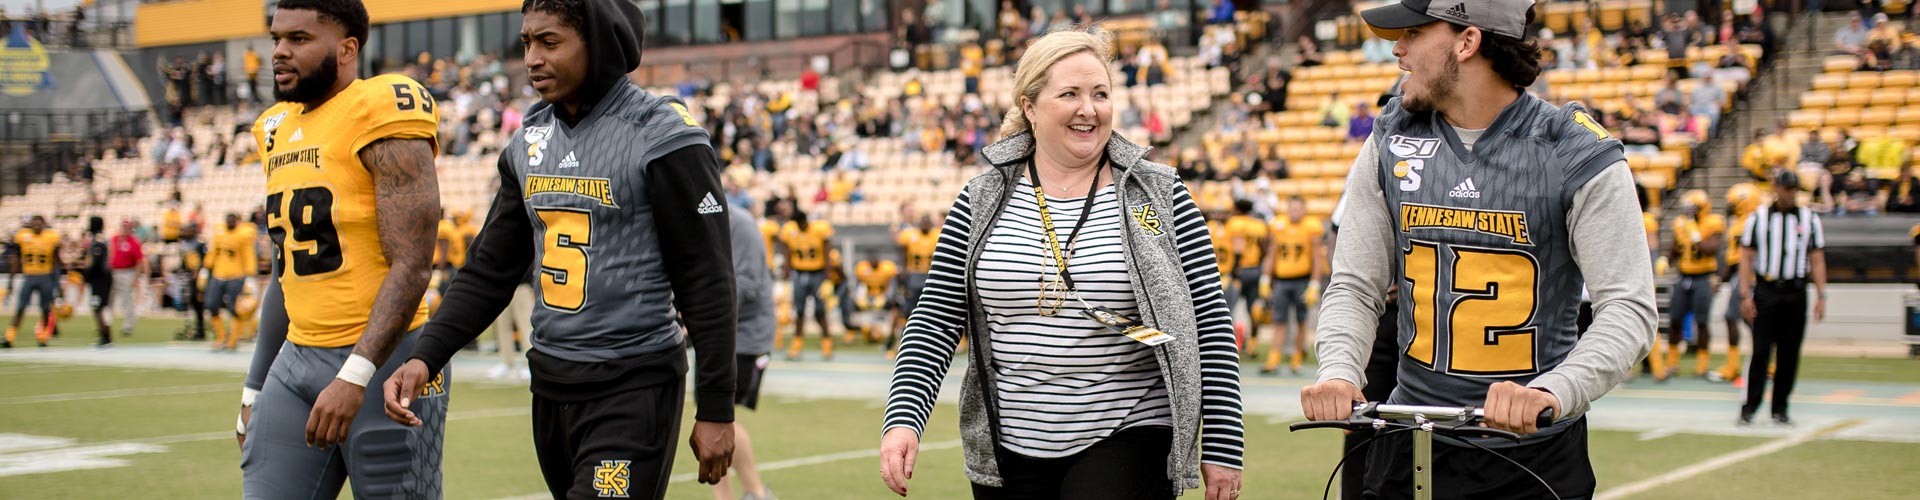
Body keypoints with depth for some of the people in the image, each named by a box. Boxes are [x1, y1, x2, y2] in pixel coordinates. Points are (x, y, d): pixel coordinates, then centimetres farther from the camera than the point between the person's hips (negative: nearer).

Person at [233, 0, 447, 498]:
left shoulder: (381, 113, -11)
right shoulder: (277, 130, 14)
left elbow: (411, 267, -18)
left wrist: (355, 375, -25)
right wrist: (255, 388, 21)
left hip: (384, 357, -7)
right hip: (297, 361, 7)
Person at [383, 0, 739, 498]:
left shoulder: (661, 138, -11)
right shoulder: (530, 143, 10)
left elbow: (707, 283, -10)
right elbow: (489, 269, 13)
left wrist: (716, 411, -11)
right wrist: (426, 357, -1)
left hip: (634, 385, -7)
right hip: (551, 383, 7)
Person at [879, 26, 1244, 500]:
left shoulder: (1159, 195, -1)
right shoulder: (982, 202, 4)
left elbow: (1211, 326, 0)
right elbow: (936, 322, 5)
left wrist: (1222, 447, -4)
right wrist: (902, 418, -9)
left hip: (1127, 441, -2)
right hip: (1010, 450, 3)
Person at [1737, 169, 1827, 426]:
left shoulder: (1810, 219, 9)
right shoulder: (1758, 218, 4)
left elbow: (1817, 260, 8)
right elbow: (1746, 257, 3)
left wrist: (1821, 296, 1)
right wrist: (1745, 295, -5)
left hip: (1795, 292, 2)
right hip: (1766, 291, -2)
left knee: (1790, 354, 4)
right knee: (1761, 350, -5)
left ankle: (1780, 408, 11)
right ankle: (1750, 407, -2)